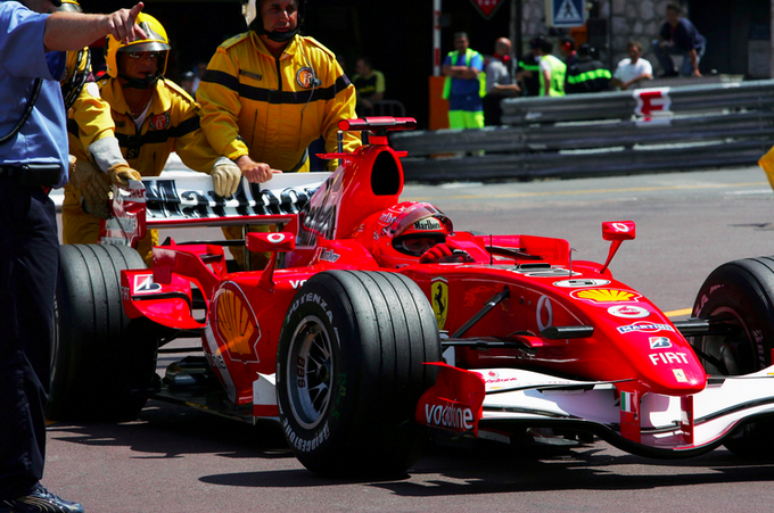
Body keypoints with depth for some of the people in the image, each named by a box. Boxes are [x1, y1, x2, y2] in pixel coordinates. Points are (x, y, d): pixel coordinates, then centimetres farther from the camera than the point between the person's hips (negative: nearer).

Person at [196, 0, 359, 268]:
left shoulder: (320, 58, 1)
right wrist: (242, 160, -34)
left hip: (294, 174, 4)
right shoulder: (231, 55, -8)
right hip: (240, 177, -3)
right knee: (257, 256, -19)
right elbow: (216, 115, -18)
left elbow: (340, 118, 3)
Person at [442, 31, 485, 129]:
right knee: (456, 130, -4)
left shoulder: (475, 56, 3)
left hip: (471, 98, -4)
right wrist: (463, 69, -6)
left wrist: (454, 72, -3)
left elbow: (473, 73, -13)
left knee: (475, 127, -9)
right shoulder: (451, 56, 18)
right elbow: (445, 70, 0)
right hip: (455, 98, 4)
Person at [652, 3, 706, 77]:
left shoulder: (685, 27, -33)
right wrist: (662, 43, -22)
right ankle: (670, 71, 1)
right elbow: (661, 37, 6)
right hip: (680, 47, 7)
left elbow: (691, 51, -34)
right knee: (656, 45, -11)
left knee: (686, 72, -31)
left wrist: (695, 70, -37)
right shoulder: (667, 25, -12)